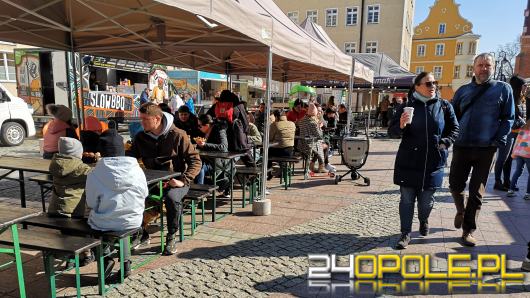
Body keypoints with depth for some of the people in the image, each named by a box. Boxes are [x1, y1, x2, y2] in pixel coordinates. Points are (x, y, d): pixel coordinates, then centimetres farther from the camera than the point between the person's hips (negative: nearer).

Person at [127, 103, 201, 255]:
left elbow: (195, 161, -11)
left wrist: (183, 180, -22)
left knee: (171, 197, -35)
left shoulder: (177, 135, -10)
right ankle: (141, 232, 3)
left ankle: (171, 237, -10)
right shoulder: (141, 137, 4)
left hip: (174, 181, -4)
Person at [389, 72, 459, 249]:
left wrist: (445, 142, -5)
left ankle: (424, 221, 42)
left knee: (427, 199, 11)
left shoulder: (444, 106, 4)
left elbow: (455, 129, 11)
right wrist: (401, 125, -20)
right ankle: (406, 234, 14)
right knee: (407, 199, 2)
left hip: (433, 162, 1)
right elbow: (393, 130, 1)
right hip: (409, 161, -1)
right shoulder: (407, 106, -1)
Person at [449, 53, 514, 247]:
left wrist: (498, 141, -8)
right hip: (461, 146, 2)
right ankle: (461, 210, 36)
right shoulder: (463, 90, 11)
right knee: (455, 185, 4)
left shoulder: (503, 89, 4)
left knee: (476, 193, 3)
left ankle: (468, 231, 14)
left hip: (486, 149, -2)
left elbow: (508, 118, 1)